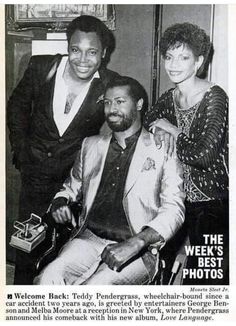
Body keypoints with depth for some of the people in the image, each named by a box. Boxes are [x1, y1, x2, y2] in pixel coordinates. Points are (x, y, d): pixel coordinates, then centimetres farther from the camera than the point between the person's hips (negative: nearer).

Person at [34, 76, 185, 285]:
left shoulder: (162, 150, 2)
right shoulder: (91, 145, 16)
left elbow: (173, 210, -5)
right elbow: (72, 187, 27)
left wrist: (135, 243, -19)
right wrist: (60, 202, 2)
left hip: (138, 250, -3)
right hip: (89, 238, 4)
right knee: (48, 278, -24)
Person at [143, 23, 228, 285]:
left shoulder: (214, 97, -17)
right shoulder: (170, 98, 5)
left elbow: (203, 155, -27)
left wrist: (172, 132, -12)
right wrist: (161, 133, -13)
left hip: (213, 204, -6)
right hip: (183, 200, 7)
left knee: (205, 276, 0)